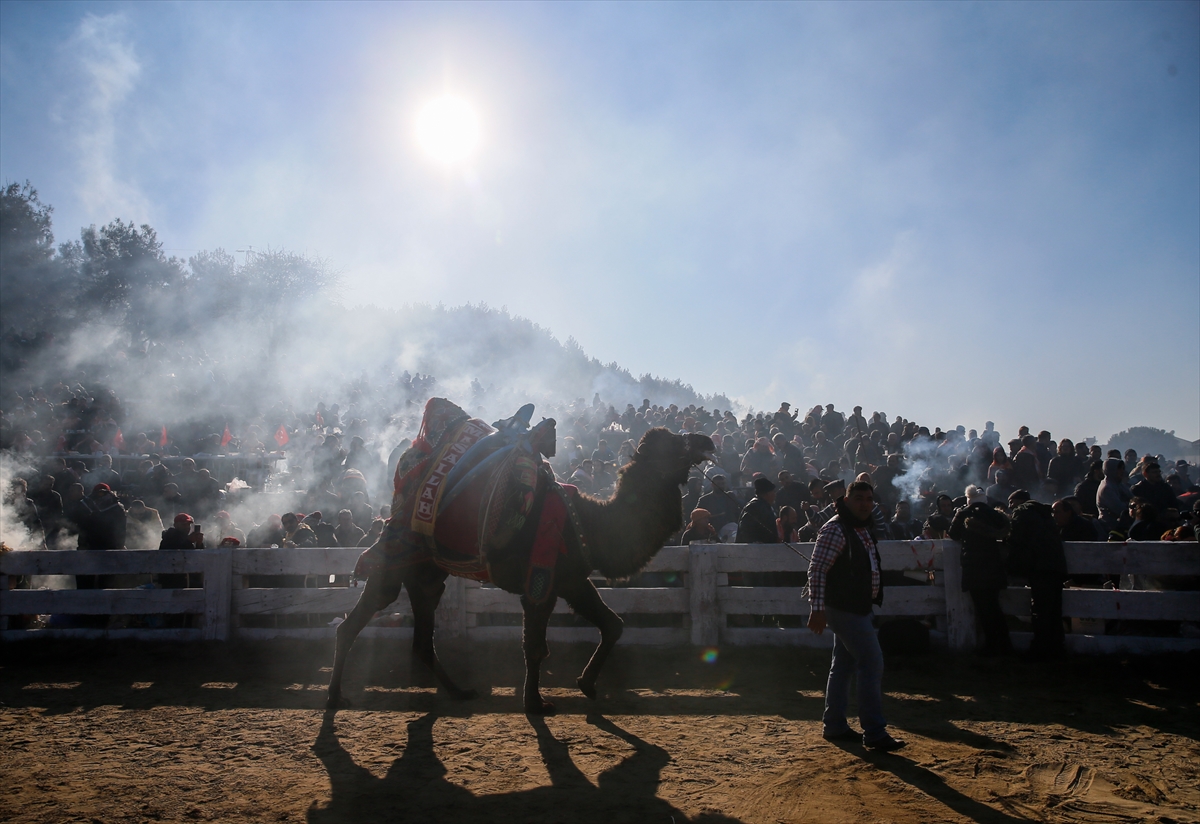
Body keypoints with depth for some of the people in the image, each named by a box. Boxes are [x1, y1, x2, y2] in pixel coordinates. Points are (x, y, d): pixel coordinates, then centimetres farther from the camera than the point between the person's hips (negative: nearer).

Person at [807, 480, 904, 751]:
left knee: (844, 665, 14)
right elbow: (817, 569, -21)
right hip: (844, 607, -10)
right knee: (872, 664, -9)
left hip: (856, 608, 10)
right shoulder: (836, 529, -17)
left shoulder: (863, 528, 13)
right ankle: (874, 733, -4)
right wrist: (817, 609, -26)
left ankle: (834, 726, 22)